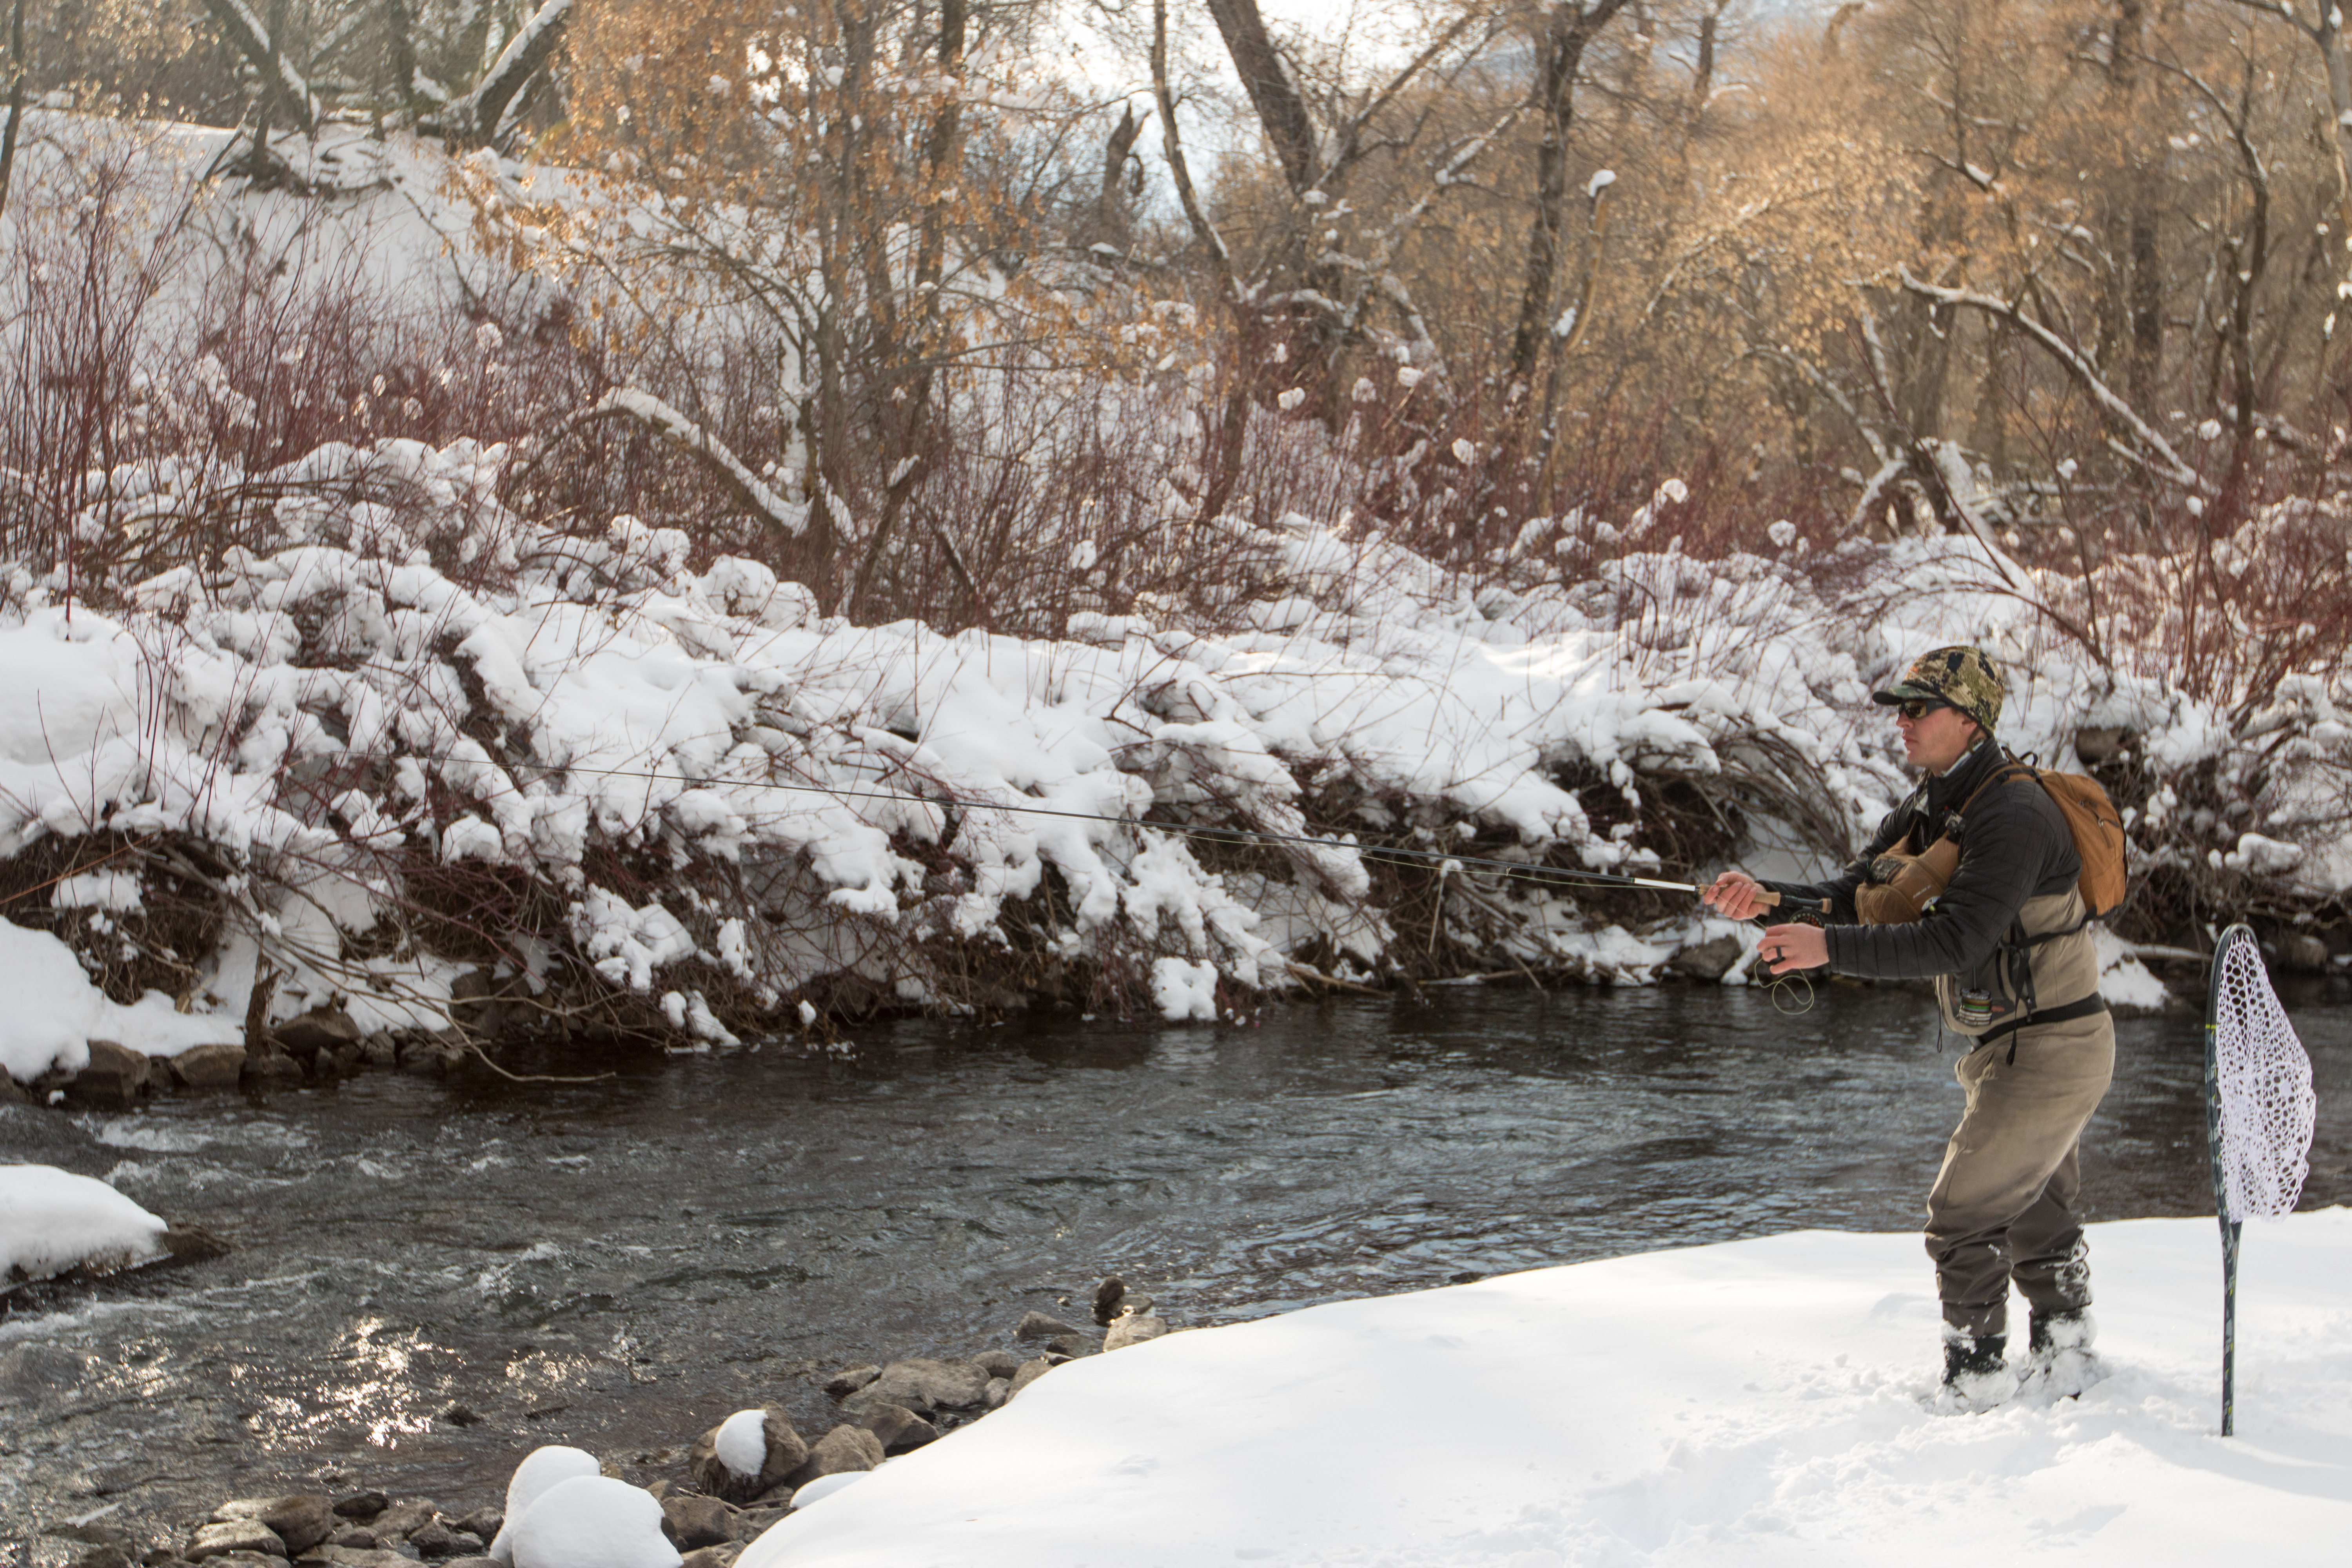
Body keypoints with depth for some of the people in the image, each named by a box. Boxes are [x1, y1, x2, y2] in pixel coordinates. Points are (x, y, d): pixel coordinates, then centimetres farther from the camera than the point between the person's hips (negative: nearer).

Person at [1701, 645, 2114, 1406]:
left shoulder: (2015, 817, -25)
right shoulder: (1931, 809, 6)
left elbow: (1955, 940, -33)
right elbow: (1852, 899, 1)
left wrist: (1830, 948, -36)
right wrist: (1765, 899, -17)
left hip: (2051, 1049, -10)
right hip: (2010, 1047, 10)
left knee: (1963, 1213, -7)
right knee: (2035, 1210, 22)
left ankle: (1976, 1378, 5)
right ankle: (2066, 1358, 36)